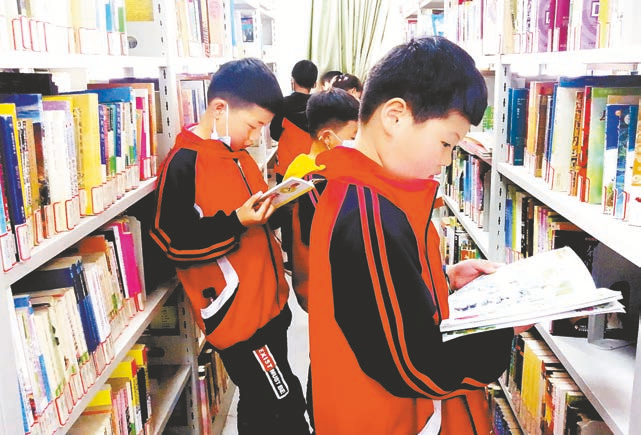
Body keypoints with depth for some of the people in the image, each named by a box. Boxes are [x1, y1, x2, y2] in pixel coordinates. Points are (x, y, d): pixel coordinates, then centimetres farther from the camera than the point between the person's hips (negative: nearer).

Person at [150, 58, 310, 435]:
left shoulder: (236, 152, 10)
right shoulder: (184, 165, -16)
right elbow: (175, 244, -18)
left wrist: (273, 205, 2)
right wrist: (236, 223, -26)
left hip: (268, 301, 9)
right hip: (236, 312, -8)